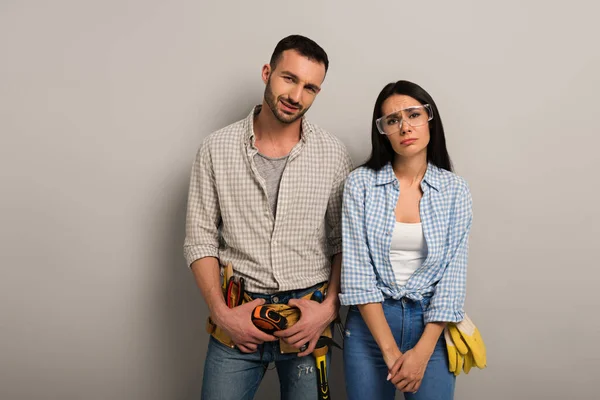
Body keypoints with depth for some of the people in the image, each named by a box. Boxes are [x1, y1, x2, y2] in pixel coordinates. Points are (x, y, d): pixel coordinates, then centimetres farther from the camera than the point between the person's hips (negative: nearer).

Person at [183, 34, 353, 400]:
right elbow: (200, 239, -1)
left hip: (308, 316, 1)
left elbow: (344, 243, 2)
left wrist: (330, 307, -10)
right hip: (239, 316, 0)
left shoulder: (333, 155, -3)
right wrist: (222, 312, -10)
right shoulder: (217, 149, -4)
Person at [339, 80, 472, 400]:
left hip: (432, 324, 1)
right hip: (370, 322, 0)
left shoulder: (455, 190, -2)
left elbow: (452, 273, -5)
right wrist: (390, 351, -15)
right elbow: (357, 270, -11)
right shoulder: (360, 183, -6)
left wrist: (422, 352, -14)